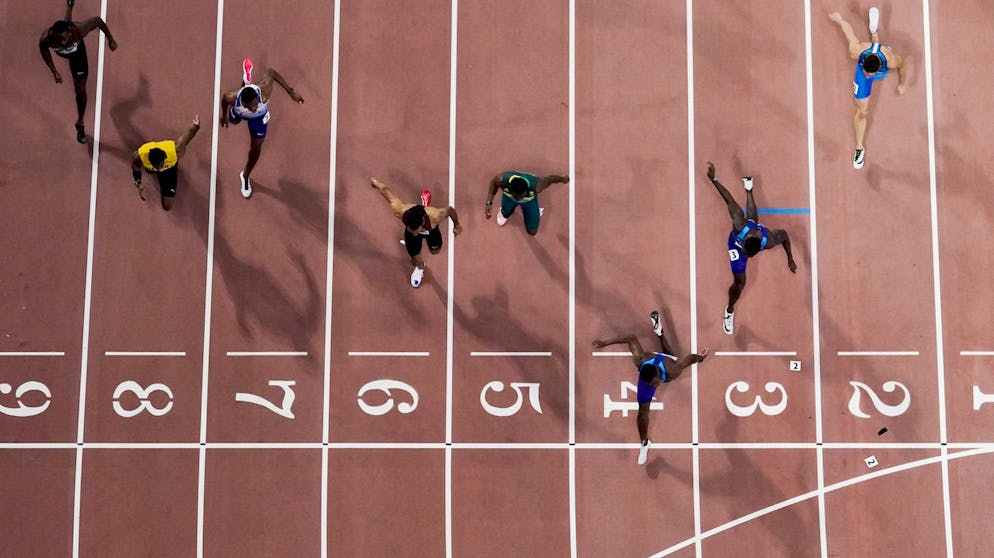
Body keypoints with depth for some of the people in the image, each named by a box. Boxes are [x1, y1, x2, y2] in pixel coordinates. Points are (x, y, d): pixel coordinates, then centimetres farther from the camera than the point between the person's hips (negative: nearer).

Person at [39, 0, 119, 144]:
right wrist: (54, 71, -19)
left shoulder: (79, 29, -49)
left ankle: (80, 124, 26)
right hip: (60, 52, 1)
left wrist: (111, 40, -18)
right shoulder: (45, 39, -45)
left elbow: (97, 20, -29)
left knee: (80, 90, 3)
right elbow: (44, 51, -19)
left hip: (77, 50, -1)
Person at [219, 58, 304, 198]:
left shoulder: (263, 90, -50)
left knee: (256, 148, 11)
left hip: (259, 116, -1)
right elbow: (224, 98, -20)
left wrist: (290, 91, -25)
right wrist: (224, 115, 0)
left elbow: (271, 72, -29)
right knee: (233, 120, 39)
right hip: (238, 112, 1)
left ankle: (245, 175, 43)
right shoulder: (233, 97, -47)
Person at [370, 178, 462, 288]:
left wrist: (456, 225, -7)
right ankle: (420, 267, 54)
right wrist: (375, 182, -8)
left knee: (435, 250, 31)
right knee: (415, 261, 11)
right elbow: (386, 189, -31)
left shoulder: (435, 216, -51)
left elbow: (450, 209, -27)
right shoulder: (400, 211, -48)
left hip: (431, 230, 0)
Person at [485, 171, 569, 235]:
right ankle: (504, 212, 66)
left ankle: (536, 212, 38)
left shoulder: (536, 186, -48)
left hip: (529, 200, -1)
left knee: (532, 232, 7)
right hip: (508, 197, 1)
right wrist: (489, 202, -23)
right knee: (505, 214, 29)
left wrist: (563, 179, -4)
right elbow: (493, 182, -18)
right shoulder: (502, 180, -45)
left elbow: (551, 178, -26)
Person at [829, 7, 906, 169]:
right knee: (862, 112, 6)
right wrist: (839, 19, -7)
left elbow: (902, 65, -21)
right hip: (863, 63, 0)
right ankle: (859, 149, 24)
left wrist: (901, 84, -3)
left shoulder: (891, 61, -47)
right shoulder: (857, 51, -47)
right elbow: (848, 29, -29)